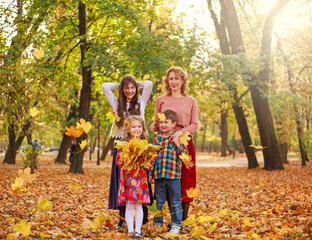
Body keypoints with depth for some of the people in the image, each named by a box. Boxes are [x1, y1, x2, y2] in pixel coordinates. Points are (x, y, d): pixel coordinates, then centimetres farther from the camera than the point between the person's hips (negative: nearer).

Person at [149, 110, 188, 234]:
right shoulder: (157, 139, 8)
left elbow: (185, 155, -8)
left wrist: (178, 144, -19)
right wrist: (150, 173, 8)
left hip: (174, 176, -3)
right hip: (159, 176, 3)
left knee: (175, 203, 5)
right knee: (159, 202, 13)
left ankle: (176, 225, 15)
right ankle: (157, 224, 23)